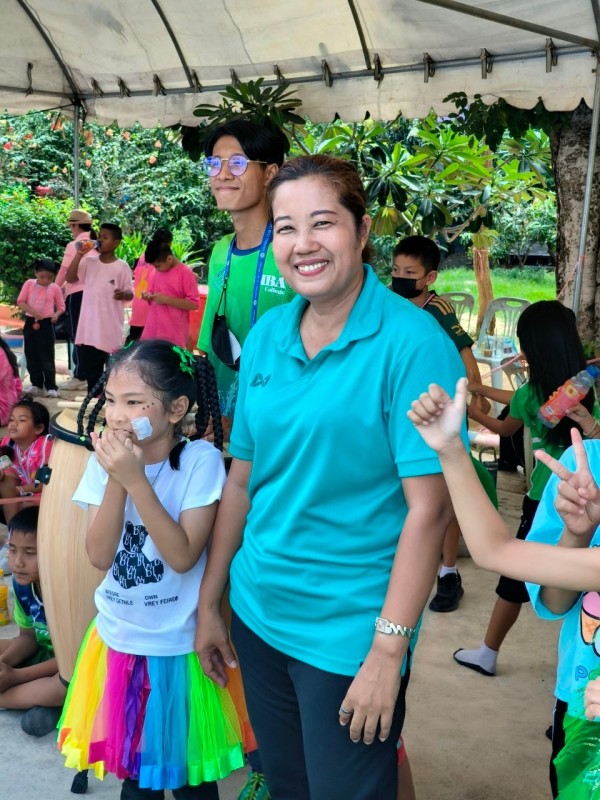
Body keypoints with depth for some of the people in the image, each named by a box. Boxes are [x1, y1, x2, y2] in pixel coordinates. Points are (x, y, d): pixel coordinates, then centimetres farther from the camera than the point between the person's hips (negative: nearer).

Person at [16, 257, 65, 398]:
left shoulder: (55, 288, -1)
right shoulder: (29, 283, 1)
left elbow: (61, 307, 6)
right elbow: (20, 302, -1)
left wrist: (56, 314, -16)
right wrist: (32, 311, -17)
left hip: (46, 324, -3)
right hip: (30, 323, 3)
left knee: (47, 357, -3)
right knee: (31, 356, 8)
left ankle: (51, 387, 1)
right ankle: (36, 384, 19)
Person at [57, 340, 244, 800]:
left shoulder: (201, 460, -17)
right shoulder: (105, 459, -6)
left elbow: (183, 556, -24)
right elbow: (100, 556, -12)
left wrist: (136, 479, -29)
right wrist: (115, 479, -24)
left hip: (179, 646, -3)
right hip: (119, 641, 4)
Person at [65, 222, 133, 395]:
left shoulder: (122, 266, -4)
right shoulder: (89, 262, 5)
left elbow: (130, 294, -1)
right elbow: (70, 278, -4)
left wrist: (123, 294, -24)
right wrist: (79, 255, -11)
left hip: (110, 325, -4)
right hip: (89, 324, 4)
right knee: (89, 363, 11)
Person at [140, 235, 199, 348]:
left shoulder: (185, 273, -11)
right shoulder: (156, 273, 9)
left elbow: (193, 304, -13)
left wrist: (167, 299, -19)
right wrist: (148, 296, 0)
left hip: (174, 335, -7)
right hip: (152, 331, 7)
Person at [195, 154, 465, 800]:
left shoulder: (411, 342, -17)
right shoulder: (266, 334, 1)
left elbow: (429, 507, -18)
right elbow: (242, 480, 6)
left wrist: (388, 651, -19)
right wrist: (209, 602, 9)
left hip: (349, 634, -5)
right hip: (257, 614, 6)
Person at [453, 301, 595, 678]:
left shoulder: (532, 393, -13)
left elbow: (504, 428, 8)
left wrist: (471, 410, 25)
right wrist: (482, 389, 26)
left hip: (546, 499, -4)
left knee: (516, 575, 10)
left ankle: (488, 654, 25)